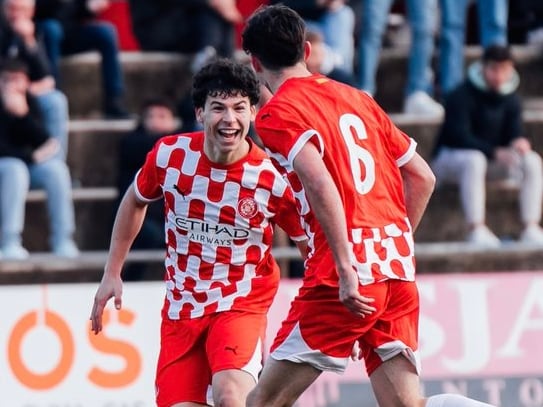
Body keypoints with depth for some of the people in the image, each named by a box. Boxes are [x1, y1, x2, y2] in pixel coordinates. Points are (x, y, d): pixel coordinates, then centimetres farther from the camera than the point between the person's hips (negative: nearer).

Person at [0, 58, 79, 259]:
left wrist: (23, 113, -25)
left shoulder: (27, 101, -1)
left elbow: (42, 141, -10)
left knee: (56, 167, -22)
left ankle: (62, 240, -23)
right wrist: (31, 156, -18)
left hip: (27, 162, 5)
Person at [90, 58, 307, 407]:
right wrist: (112, 273, 14)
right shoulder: (170, 154, -9)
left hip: (242, 302, -4)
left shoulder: (273, 177, -16)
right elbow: (135, 201, 13)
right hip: (182, 308, 4)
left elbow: (310, 243, -2)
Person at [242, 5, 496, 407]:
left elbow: (320, 183, -19)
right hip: (399, 268, 6)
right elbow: (423, 177, 20)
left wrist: (346, 269, -21)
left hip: (352, 277, -6)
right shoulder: (357, 98, 19)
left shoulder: (276, 113, -2)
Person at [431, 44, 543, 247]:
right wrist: (495, 152, -38)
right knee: (474, 160, -41)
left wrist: (519, 143, -30)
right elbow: (460, 137, -27)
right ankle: (477, 230, -44)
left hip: (490, 160, 6)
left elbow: (513, 134, -3)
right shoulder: (461, 97, -19)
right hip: (450, 158, -6)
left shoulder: (511, 100, 1)